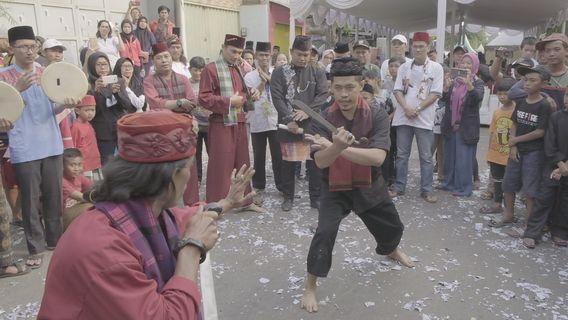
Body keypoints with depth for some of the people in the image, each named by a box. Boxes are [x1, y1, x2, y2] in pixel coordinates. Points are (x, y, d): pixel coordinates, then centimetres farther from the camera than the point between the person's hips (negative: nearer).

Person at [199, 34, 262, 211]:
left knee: (243, 163, 14)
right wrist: (229, 101, -20)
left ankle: (246, 200, 27)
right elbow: (203, 98, -15)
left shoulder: (238, 69, 15)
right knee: (220, 165, -2)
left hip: (240, 123, 8)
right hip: (221, 125, -8)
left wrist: (250, 93, 5)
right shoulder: (210, 69, -9)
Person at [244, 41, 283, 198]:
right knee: (259, 156, 10)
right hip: (257, 122, 0)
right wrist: (262, 82, -15)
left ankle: (281, 185, 16)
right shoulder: (249, 77, 2)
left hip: (275, 120, 0)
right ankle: (258, 185, 23)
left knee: (278, 155, 4)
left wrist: (269, 79, -13)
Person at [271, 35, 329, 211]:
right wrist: (288, 120, -16)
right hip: (288, 124, 0)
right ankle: (288, 196, 22)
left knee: (315, 162, 5)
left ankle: (316, 197, 19)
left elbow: (322, 94, -4)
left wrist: (308, 111, -19)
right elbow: (277, 97, -6)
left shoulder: (318, 73, 7)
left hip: (312, 124, 1)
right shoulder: (279, 72, 3)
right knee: (288, 162, 7)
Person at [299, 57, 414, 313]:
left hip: (369, 186, 3)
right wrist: (337, 146, -51)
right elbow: (321, 162, -28)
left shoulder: (377, 116, -20)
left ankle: (391, 251, 60)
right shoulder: (324, 120, -20)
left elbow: (377, 157, -33)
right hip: (335, 187, -2)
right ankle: (311, 286, 0)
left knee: (392, 226, 23)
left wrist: (338, 148, -44)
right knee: (325, 232, -22)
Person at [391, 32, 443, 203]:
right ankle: (399, 187, 19)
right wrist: (406, 108, -12)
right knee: (401, 154, 9)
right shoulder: (404, 67, 8)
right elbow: (398, 90, 4)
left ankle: (426, 190, 11)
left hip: (424, 118, -2)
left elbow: (435, 93, -6)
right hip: (403, 117, 3)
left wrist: (418, 109, -14)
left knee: (426, 156, 3)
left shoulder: (436, 68, 0)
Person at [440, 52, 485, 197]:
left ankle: (463, 187, 7)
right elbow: (445, 100, 6)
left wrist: (469, 84, -40)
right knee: (449, 156, 12)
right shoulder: (455, 80, 9)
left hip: (466, 127, -4)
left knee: (463, 158, -2)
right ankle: (449, 182, 26)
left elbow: (478, 97, -23)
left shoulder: (478, 82, -2)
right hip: (450, 125, 5)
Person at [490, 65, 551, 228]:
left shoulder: (544, 105, -13)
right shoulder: (521, 102, 4)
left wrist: (516, 140, -9)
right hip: (517, 150, 6)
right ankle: (508, 215, 34)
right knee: (508, 184, 14)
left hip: (534, 152, -6)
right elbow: (514, 125, 6)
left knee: (530, 189, 1)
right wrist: (513, 147, -5)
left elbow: (540, 132, -16)